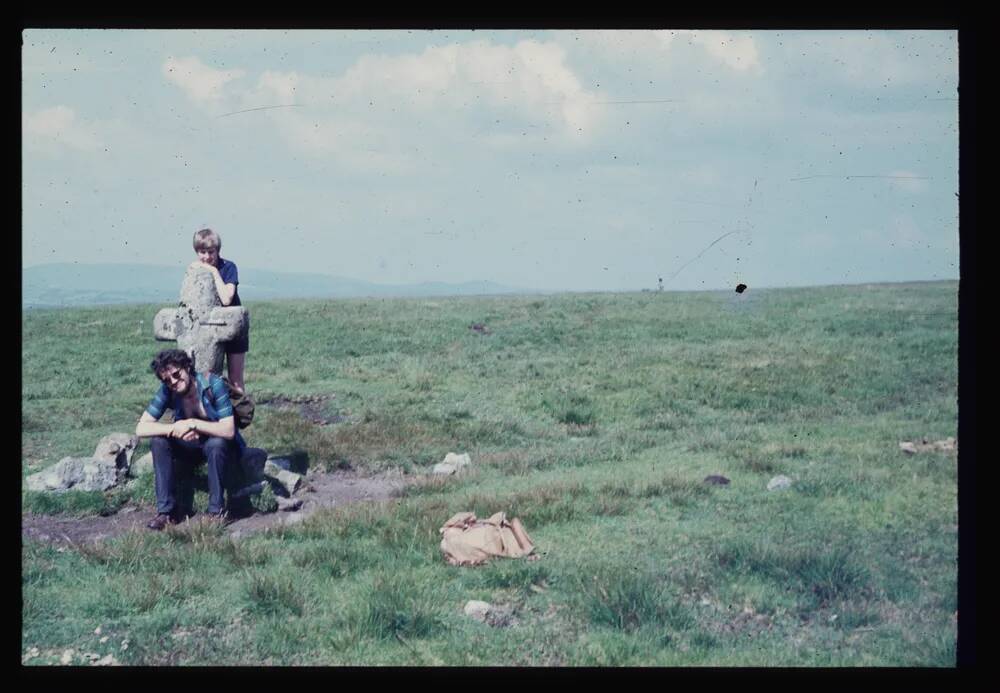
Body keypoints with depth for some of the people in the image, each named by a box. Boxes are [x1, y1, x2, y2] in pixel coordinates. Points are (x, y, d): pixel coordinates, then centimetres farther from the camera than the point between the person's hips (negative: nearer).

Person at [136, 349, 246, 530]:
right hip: (191, 446, 4)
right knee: (159, 441, -21)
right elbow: (141, 428, -19)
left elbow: (228, 430, -31)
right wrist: (175, 428, -33)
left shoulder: (212, 384, -25)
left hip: (222, 447, -4)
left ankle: (217, 510, -22)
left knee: (216, 443, -36)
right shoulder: (167, 391, -15)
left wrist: (193, 424, -38)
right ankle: (167, 511, -18)